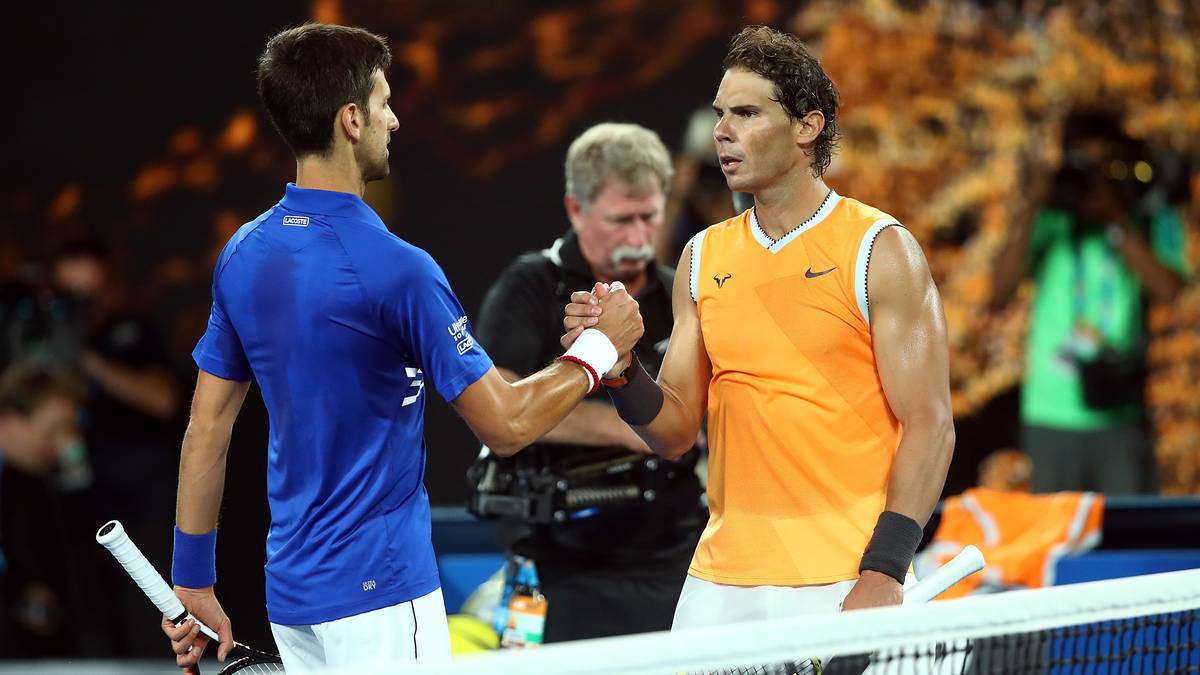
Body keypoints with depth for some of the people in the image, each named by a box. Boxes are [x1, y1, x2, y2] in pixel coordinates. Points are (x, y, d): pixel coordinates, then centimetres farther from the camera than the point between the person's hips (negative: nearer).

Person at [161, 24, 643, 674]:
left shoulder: (242, 255, 4)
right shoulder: (394, 269, -17)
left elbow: (205, 431, 9)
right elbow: (505, 424, -12)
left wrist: (192, 582, 16)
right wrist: (601, 346, 3)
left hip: (290, 594, 8)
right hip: (378, 596, -7)